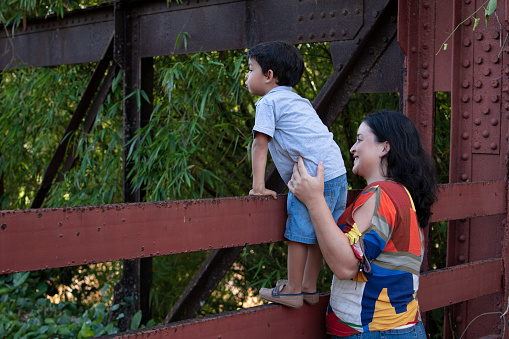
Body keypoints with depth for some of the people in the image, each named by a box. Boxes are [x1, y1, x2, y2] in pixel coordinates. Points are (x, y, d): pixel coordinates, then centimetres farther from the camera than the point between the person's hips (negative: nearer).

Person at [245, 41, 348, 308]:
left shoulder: (269, 102, -1)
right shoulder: (299, 101, 26)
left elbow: (260, 145, -6)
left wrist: (258, 186, -7)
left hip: (315, 178, -9)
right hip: (338, 172, 9)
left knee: (299, 234, 0)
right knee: (316, 234, 15)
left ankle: (292, 291, 7)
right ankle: (309, 288, 24)